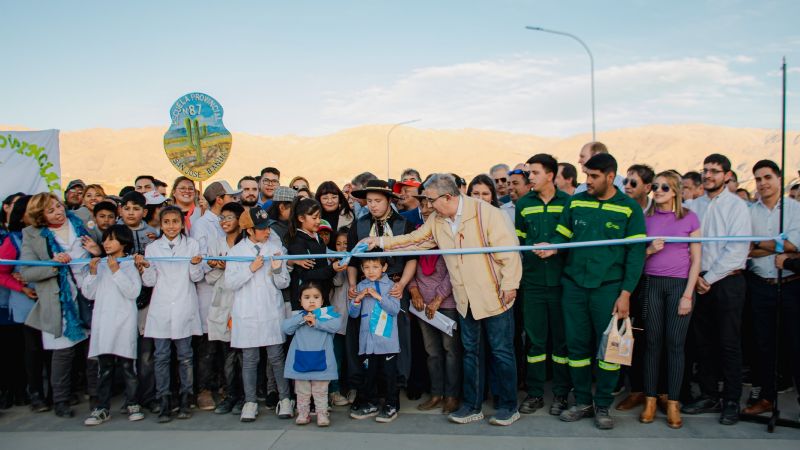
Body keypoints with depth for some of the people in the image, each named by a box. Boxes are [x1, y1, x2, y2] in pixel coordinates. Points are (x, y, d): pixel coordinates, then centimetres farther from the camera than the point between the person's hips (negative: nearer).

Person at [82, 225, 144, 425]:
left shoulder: (131, 265, -1)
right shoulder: (100, 265, 11)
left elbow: (133, 292, -13)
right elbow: (89, 293, 9)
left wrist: (116, 271, -16)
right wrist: (92, 273, -5)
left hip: (124, 323, -4)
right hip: (103, 323, 4)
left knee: (127, 365, 3)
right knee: (104, 367, 7)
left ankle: (132, 404, 14)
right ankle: (103, 408, 13)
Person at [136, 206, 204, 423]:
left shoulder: (192, 245, 5)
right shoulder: (152, 248, 8)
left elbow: (196, 277, 2)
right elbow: (150, 282, 6)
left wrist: (195, 264, -18)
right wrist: (145, 267, -12)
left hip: (184, 308, -1)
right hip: (161, 308, 1)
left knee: (185, 354, 3)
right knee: (161, 356, 2)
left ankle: (185, 400, 13)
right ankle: (164, 402, 9)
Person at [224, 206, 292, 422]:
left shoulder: (274, 249, 3)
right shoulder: (236, 251, 2)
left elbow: (284, 283, 3)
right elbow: (229, 283, -5)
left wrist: (278, 269, -16)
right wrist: (251, 268, -13)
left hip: (272, 312, 0)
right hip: (247, 314, 0)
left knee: (277, 357, 2)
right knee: (249, 359, 6)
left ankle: (285, 398, 14)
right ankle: (250, 402, 17)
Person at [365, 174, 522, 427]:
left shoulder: (485, 213, -16)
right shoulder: (437, 221, 5)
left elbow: (508, 249, -17)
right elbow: (414, 240, 12)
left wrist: (509, 284, -18)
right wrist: (381, 242, 5)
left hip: (494, 297, -6)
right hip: (466, 300, 6)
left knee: (501, 352, 4)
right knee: (470, 351, 14)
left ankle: (508, 407, 18)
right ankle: (472, 406, 26)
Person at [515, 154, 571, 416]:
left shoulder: (568, 202, 1)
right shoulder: (523, 204, 8)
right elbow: (519, 240, 12)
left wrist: (555, 248, -10)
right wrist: (534, 248, -1)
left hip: (561, 279, -2)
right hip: (533, 280, 2)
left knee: (562, 337, 6)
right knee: (535, 338, 6)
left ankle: (561, 394, 18)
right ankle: (534, 393, 17)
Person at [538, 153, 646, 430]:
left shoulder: (629, 208, -2)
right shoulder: (575, 202, 6)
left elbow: (636, 253, -4)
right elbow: (563, 235, 11)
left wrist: (626, 293, -9)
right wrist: (552, 248, -13)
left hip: (608, 288, -3)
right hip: (574, 285, 3)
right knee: (577, 345, 9)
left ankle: (603, 405, 20)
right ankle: (582, 402, 24)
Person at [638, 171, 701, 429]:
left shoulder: (689, 218, 2)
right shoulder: (646, 219, 7)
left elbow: (695, 260, 1)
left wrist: (688, 294, -6)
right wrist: (650, 250, -11)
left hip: (680, 284, -1)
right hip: (651, 283, 1)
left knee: (675, 344, 0)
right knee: (652, 342, 2)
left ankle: (673, 402, 9)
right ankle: (650, 399, 10)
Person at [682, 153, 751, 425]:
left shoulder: (737, 206, -5)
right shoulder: (694, 206, 9)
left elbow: (737, 249, -11)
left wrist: (710, 278, -12)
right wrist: (696, 277, -3)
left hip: (727, 281, -4)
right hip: (700, 282, 5)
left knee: (729, 343, 1)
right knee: (703, 342, 10)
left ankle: (731, 402, 12)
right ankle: (708, 396, 21)